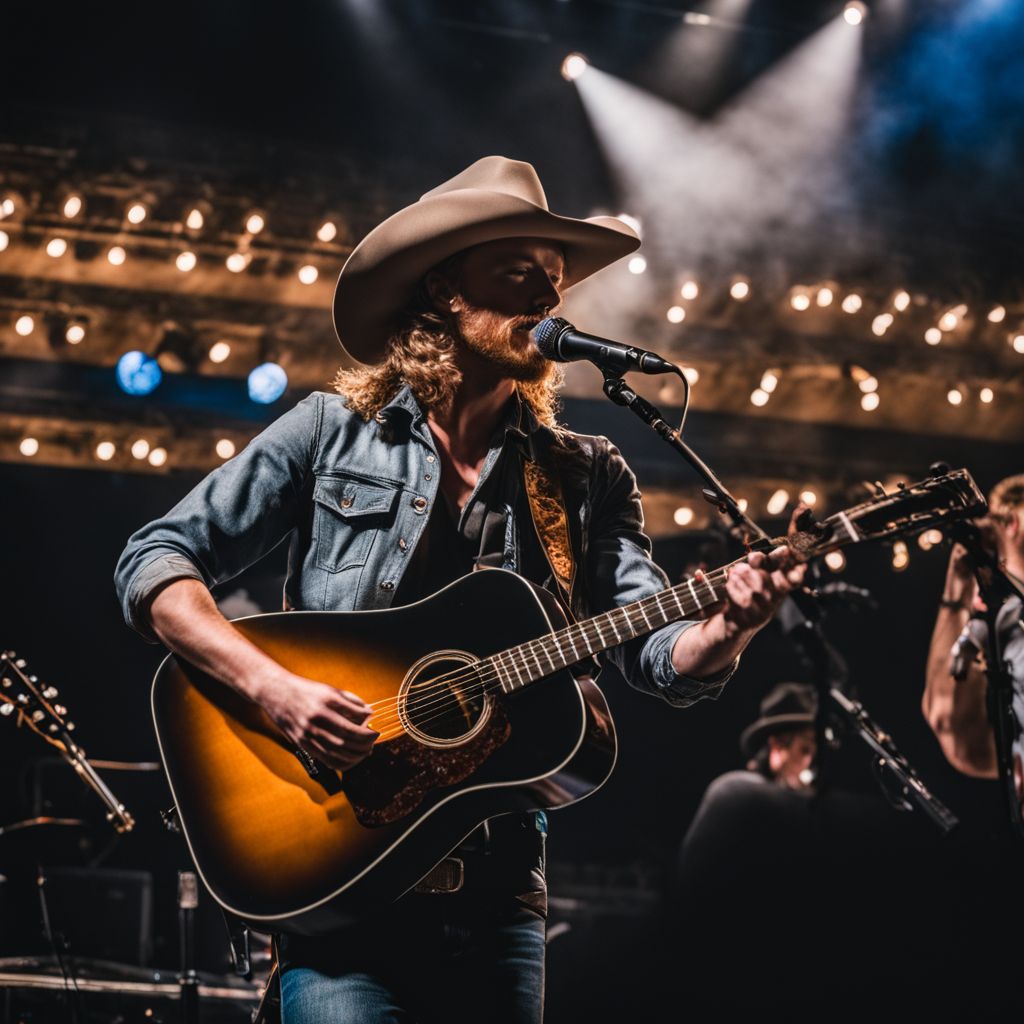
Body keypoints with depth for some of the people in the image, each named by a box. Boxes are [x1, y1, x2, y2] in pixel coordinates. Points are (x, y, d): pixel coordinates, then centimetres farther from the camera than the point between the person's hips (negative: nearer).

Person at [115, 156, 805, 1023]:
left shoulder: (588, 479, 11)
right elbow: (156, 565, 1)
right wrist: (272, 686, -15)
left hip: (495, 882, 3)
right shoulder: (334, 431, 4)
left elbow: (657, 655, 1)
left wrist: (726, 628, -21)